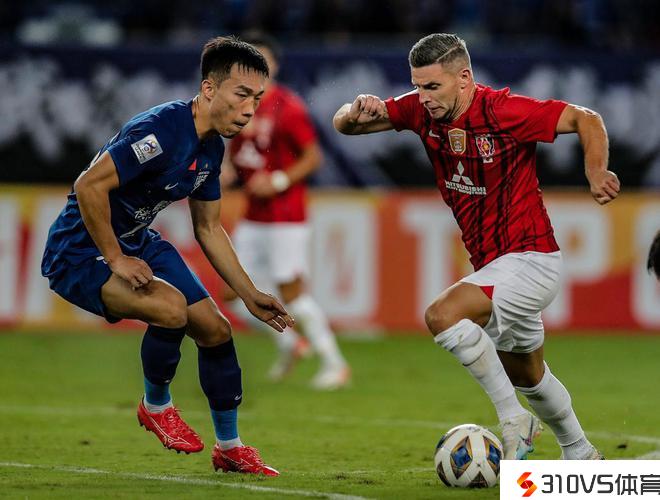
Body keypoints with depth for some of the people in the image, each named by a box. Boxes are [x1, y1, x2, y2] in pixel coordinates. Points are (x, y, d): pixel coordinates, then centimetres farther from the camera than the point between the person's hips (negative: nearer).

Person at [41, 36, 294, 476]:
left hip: (139, 242, 10)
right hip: (80, 253, -10)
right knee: (171, 307, -31)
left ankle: (230, 448, 26)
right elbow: (89, 185, -32)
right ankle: (156, 406, -2)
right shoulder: (162, 130, -28)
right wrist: (116, 260, -25)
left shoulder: (212, 146, 3)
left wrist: (251, 297, 13)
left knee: (215, 330, 7)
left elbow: (209, 229, 15)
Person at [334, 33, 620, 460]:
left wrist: (596, 174, -31)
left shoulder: (503, 111, -21)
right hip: (491, 265, 8)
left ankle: (515, 421, -17)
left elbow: (587, 120, -14)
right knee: (527, 377, 24)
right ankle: (581, 455, 47)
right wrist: (356, 112, -25)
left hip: (530, 259, -8)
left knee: (442, 315, -29)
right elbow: (343, 125, -1)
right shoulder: (422, 111, -4)